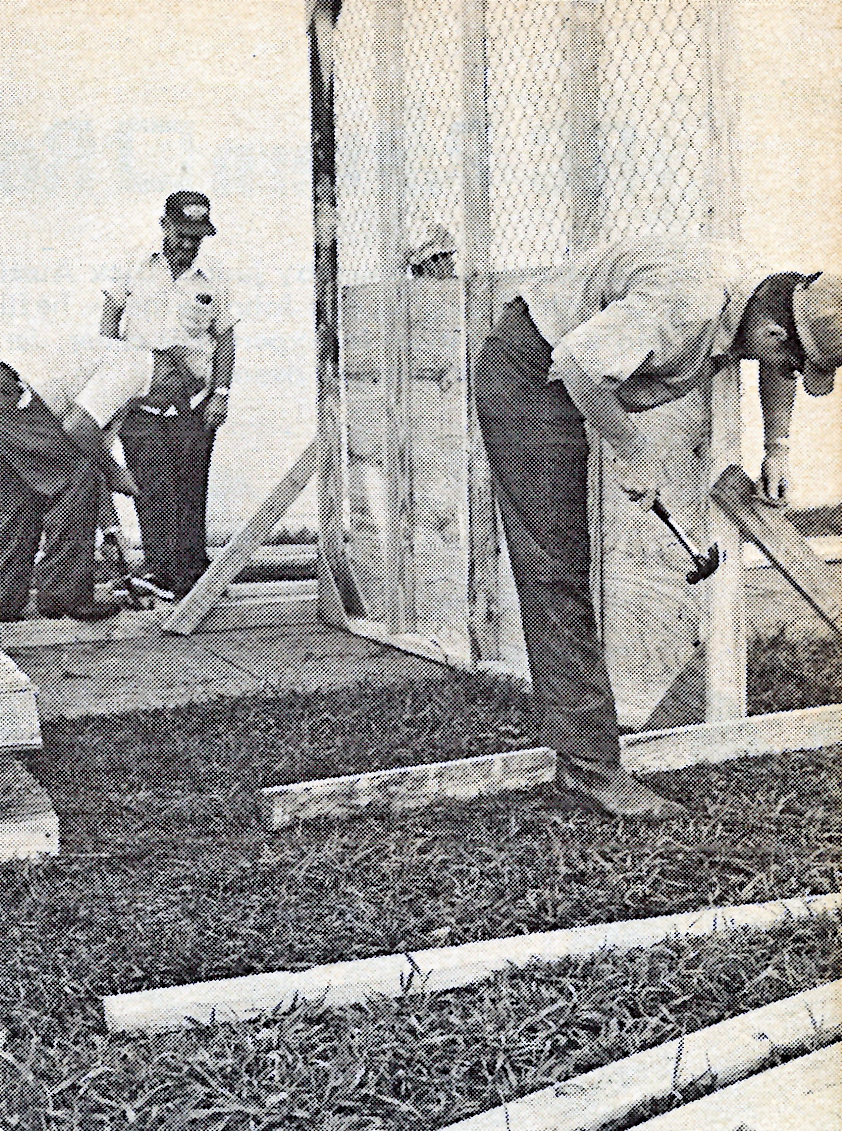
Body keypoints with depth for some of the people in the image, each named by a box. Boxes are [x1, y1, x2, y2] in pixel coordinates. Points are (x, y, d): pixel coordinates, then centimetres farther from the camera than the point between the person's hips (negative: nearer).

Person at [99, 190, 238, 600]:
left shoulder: (211, 281, 8)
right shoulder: (135, 268, 7)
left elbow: (224, 339, 12)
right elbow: (110, 315, 12)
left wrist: (222, 393, 2)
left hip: (193, 401, 1)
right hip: (140, 398, 0)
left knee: (189, 489, 0)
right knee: (152, 487, -11)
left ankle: (190, 574, 5)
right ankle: (167, 570, -14)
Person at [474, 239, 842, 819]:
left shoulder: (758, 293, -1)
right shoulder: (687, 303, -32)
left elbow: (778, 367, 22)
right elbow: (578, 359, -33)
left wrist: (778, 450, 17)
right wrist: (634, 452, -22)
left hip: (561, 383, 10)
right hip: (527, 374, -10)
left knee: (565, 565, 13)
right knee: (555, 570, -11)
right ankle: (591, 762, -10)